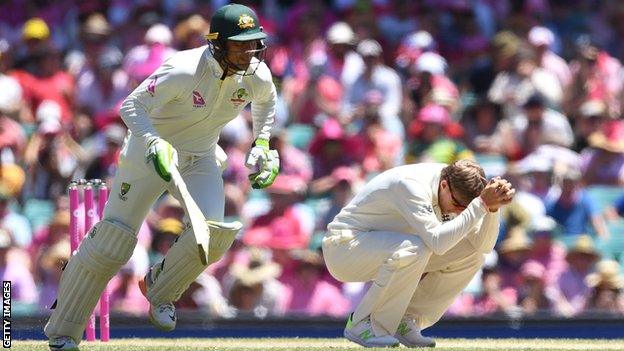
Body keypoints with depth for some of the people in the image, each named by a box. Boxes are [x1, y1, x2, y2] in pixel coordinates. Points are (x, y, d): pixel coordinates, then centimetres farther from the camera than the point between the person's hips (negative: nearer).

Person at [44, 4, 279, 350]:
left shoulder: (257, 76, -13)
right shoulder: (184, 71, -31)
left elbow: (266, 101, 13)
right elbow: (131, 105, -28)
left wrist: (261, 146, 4)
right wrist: (153, 143, -43)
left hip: (201, 159, 5)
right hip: (149, 151, -5)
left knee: (212, 234, -19)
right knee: (111, 240, -5)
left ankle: (160, 289, 12)